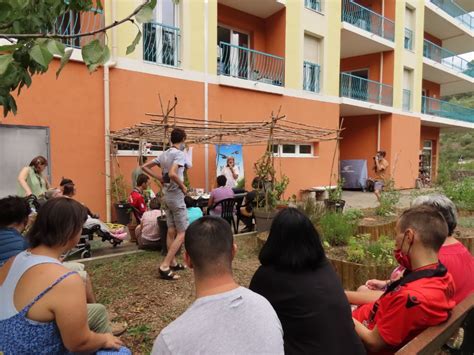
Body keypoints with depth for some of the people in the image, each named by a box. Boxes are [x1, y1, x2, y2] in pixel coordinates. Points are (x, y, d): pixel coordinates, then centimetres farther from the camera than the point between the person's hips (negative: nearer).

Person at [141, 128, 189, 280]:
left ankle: (173, 263, 25)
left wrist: (160, 178, 9)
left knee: (171, 231, 15)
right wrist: (183, 187, -16)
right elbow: (172, 174, -31)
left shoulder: (164, 154, 9)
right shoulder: (180, 154, -16)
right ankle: (164, 266, -6)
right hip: (176, 196, -9)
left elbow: (145, 167, 13)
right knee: (182, 233, -3)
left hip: (167, 195, 9)